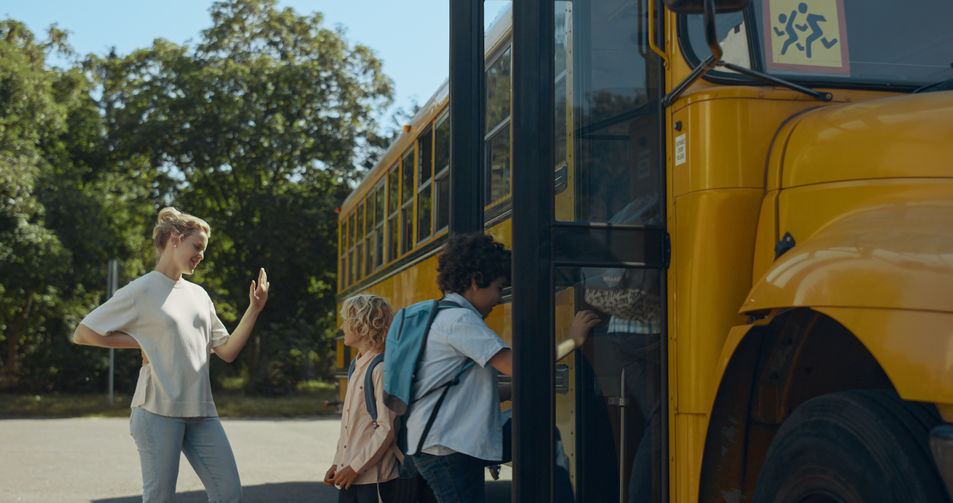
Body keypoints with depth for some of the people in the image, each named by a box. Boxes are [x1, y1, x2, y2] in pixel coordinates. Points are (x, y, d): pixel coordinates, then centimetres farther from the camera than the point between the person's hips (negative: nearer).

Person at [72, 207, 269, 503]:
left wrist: (254, 310, 6)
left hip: (201, 412, 6)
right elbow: (82, 334, -3)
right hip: (158, 411, -6)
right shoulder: (141, 291, -2)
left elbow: (227, 351, 15)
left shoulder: (199, 295, 18)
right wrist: (140, 342, -5)